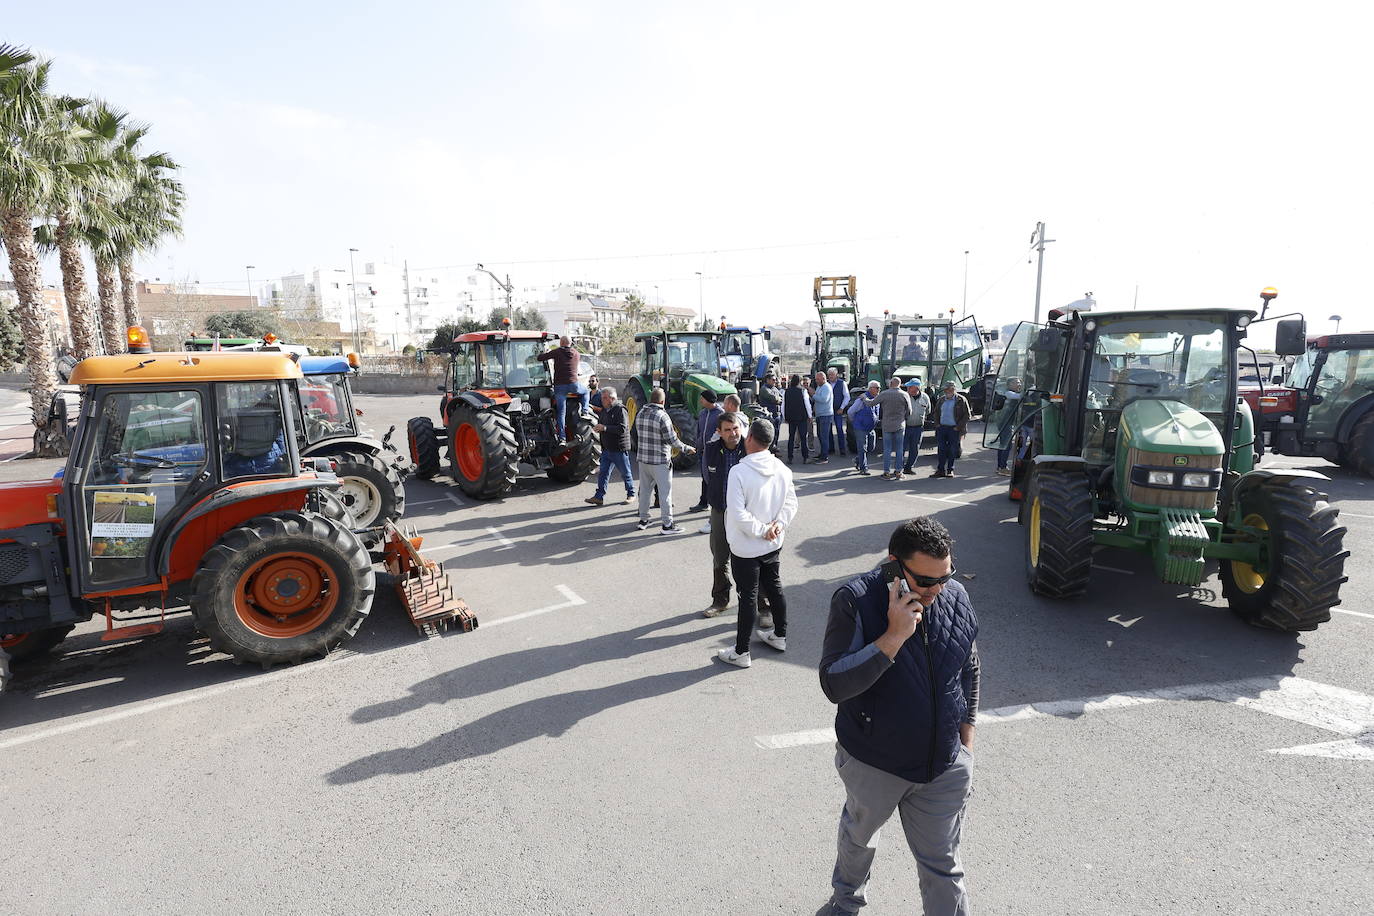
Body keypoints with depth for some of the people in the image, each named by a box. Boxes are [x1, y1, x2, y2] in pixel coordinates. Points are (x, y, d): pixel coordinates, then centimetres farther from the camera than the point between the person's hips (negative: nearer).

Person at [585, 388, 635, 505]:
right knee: (603, 472, 3)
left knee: (625, 473, 7)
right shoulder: (604, 410, 12)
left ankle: (631, 494, 23)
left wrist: (605, 428, -26)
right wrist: (598, 428, 3)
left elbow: (622, 429, -25)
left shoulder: (620, 410, -14)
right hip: (606, 448, 8)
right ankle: (599, 497, 3)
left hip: (619, 448, -8)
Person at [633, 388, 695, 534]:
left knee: (644, 489, 16)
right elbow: (672, 440, -17)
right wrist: (687, 448, -3)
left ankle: (643, 520, 24)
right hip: (660, 461, -7)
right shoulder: (662, 416, -18)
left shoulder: (640, 414, 4)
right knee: (665, 492, 0)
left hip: (643, 459, 7)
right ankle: (667, 524, 3)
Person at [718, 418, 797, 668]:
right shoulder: (782, 469, -3)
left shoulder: (739, 472, -22)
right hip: (773, 545, 6)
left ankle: (741, 652, 14)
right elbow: (791, 503, 1)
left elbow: (738, 514, -25)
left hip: (746, 548, -6)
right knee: (775, 588, 22)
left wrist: (762, 530, -14)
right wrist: (778, 525, -8)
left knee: (748, 597, 3)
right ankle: (779, 636, 39)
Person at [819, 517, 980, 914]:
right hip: (872, 762, -1)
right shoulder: (855, 601, -25)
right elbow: (834, 684, -32)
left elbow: (969, 671, 7)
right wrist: (893, 637, -37)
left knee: (943, 865, 13)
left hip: (945, 767, 2)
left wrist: (966, 739, 10)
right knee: (858, 835, 26)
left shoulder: (956, 597, -10)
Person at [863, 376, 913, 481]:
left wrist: (864, 399, 19)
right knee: (899, 449, 7)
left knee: (887, 449, 3)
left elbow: (871, 403, -1)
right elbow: (909, 411, 2)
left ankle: (887, 472, 3)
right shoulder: (904, 395, -3)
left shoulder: (884, 394, -8)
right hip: (900, 426, 1)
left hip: (887, 426, -1)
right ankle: (898, 472, 11)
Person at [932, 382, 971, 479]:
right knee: (941, 449, 2)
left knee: (952, 450, 2)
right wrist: (937, 424, 9)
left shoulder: (961, 400, -3)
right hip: (942, 427, 4)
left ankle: (950, 470, 12)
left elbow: (967, 415, -4)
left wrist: (958, 427, -10)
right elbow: (936, 412, 22)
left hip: (954, 429, -4)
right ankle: (940, 470, 6)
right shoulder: (941, 399, 11)